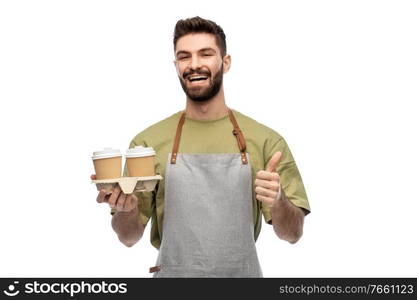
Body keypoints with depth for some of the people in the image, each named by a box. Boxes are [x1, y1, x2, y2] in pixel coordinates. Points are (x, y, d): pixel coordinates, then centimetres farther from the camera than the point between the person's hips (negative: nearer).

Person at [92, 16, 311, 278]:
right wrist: (126, 208, -19)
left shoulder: (266, 141, -6)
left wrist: (278, 201, -23)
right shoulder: (148, 142, -4)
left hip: (243, 273, 0)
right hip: (173, 272, 0)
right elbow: (129, 237, 1)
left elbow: (292, 234, -3)